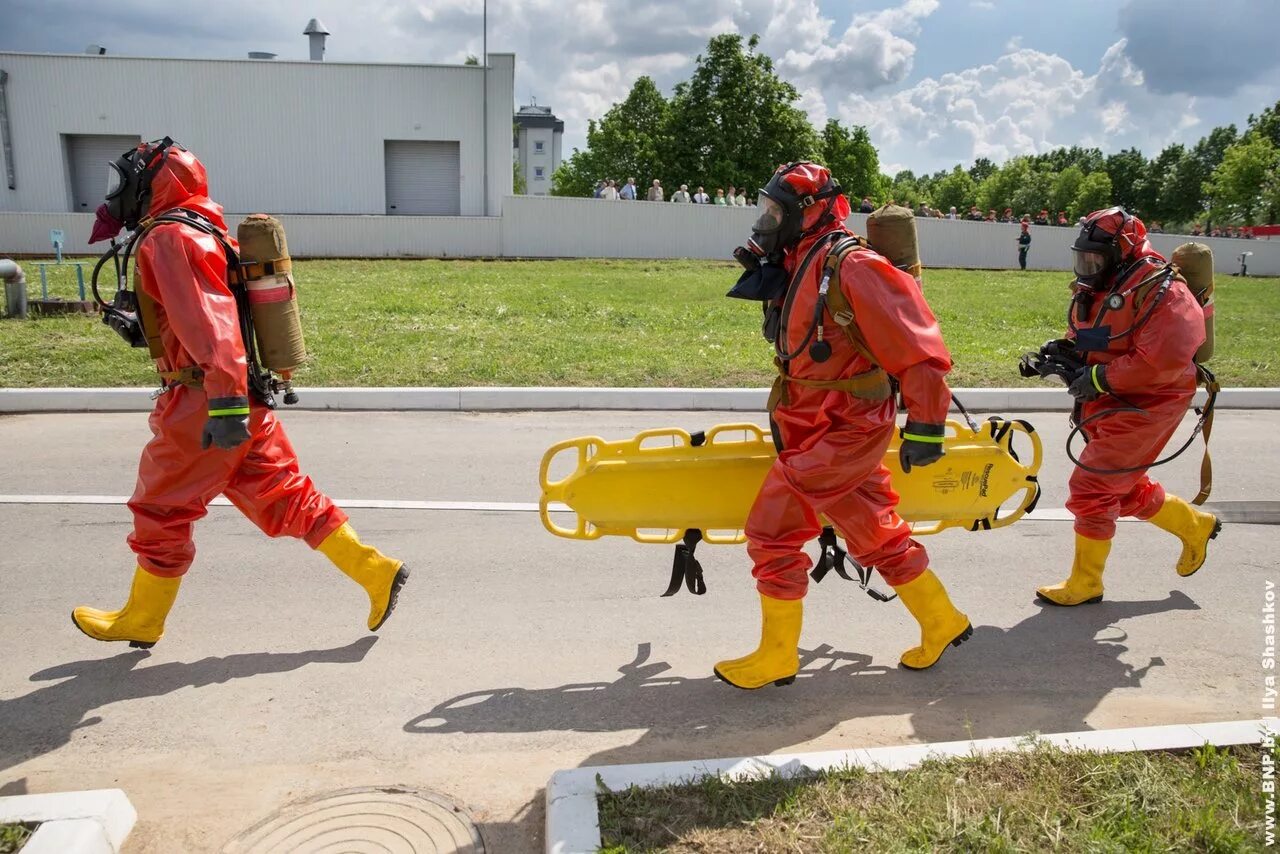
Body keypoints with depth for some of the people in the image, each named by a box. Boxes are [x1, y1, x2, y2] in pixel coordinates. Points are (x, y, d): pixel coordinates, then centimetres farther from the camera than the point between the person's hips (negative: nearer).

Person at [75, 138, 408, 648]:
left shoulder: (169, 238, -13)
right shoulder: (206, 234, 17)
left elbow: (206, 321, -26)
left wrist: (224, 402, -32)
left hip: (205, 406, -9)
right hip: (246, 401, 9)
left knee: (162, 512, 8)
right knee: (284, 497, 12)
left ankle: (140, 621, 25)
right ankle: (375, 572, 10)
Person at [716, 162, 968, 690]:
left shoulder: (851, 267, -19)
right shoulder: (797, 265, 8)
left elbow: (918, 346, -21)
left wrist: (925, 427, -20)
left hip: (846, 431, -9)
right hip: (815, 428, 9)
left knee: (772, 532, -5)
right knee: (877, 536, 19)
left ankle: (776, 657, 10)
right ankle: (942, 624, 36)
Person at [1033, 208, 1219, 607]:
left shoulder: (1157, 289, -20)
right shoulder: (1096, 290, 7)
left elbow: (1163, 360, -29)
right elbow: (1085, 340, 18)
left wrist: (1100, 378, -26)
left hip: (1145, 407, -9)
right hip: (1108, 407, 9)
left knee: (1090, 489, -8)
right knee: (1127, 491, 21)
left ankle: (1085, 583, 7)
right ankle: (1195, 527, 45)